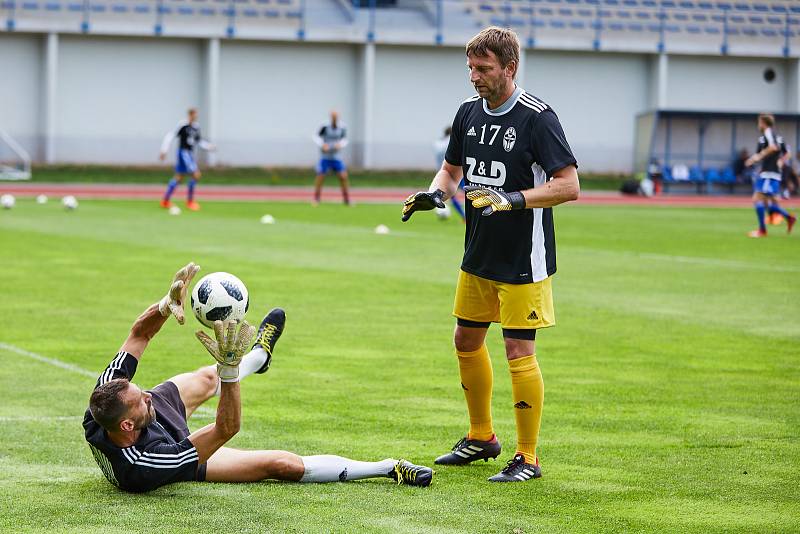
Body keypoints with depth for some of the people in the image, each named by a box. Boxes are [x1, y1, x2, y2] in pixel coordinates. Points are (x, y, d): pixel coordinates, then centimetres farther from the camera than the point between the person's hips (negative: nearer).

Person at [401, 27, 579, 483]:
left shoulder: (537, 117, -17)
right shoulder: (469, 112, 5)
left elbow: (569, 186, -21)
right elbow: (452, 168, 18)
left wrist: (512, 199, -30)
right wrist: (435, 193, -4)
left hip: (524, 260, -8)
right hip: (478, 256, 8)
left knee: (519, 351, -7)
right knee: (467, 341, 16)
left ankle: (528, 458, 4)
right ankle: (482, 438, 34)